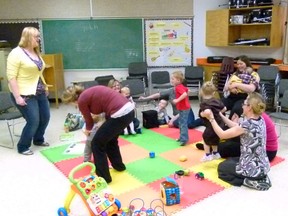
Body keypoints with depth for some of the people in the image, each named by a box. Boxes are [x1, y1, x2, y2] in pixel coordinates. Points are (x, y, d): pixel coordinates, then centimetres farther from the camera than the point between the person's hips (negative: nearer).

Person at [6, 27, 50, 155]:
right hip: (25, 94, -8)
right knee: (33, 121, -7)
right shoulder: (16, 53, -14)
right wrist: (17, 96, -21)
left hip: (39, 92, 8)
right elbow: (11, 76, -17)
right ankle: (22, 147, 13)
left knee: (45, 117, 11)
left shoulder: (36, 52, 11)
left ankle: (38, 140, 35)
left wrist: (44, 87, 17)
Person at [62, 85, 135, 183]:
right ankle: (118, 165, 48)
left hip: (120, 114, -9)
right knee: (110, 139, 31)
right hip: (129, 109, 9)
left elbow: (89, 121, 13)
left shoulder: (82, 100, -2)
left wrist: (87, 130, 36)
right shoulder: (89, 93, 20)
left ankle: (103, 177, 19)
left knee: (97, 144, 9)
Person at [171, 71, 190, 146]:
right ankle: (182, 137, 30)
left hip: (184, 108, -11)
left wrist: (177, 100, -34)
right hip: (183, 108, 11)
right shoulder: (181, 86, 8)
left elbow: (185, 94, -37)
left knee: (183, 124, -8)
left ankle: (184, 139, -5)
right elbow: (186, 90, 25)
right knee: (181, 123, 19)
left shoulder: (178, 87, -22)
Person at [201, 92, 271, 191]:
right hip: (263, 166, 8)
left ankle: (249, 181, 0)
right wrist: (220, 115, 9)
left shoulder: (247, 124, -26)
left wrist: (211, 118, -10)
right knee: (229, 161, 31)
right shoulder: (260, 120, -1)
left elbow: (222, 134, -18)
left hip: (253, 169, -7)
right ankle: (261, 177, 15)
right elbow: (237, 127, 9)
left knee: (222, 167, 19)